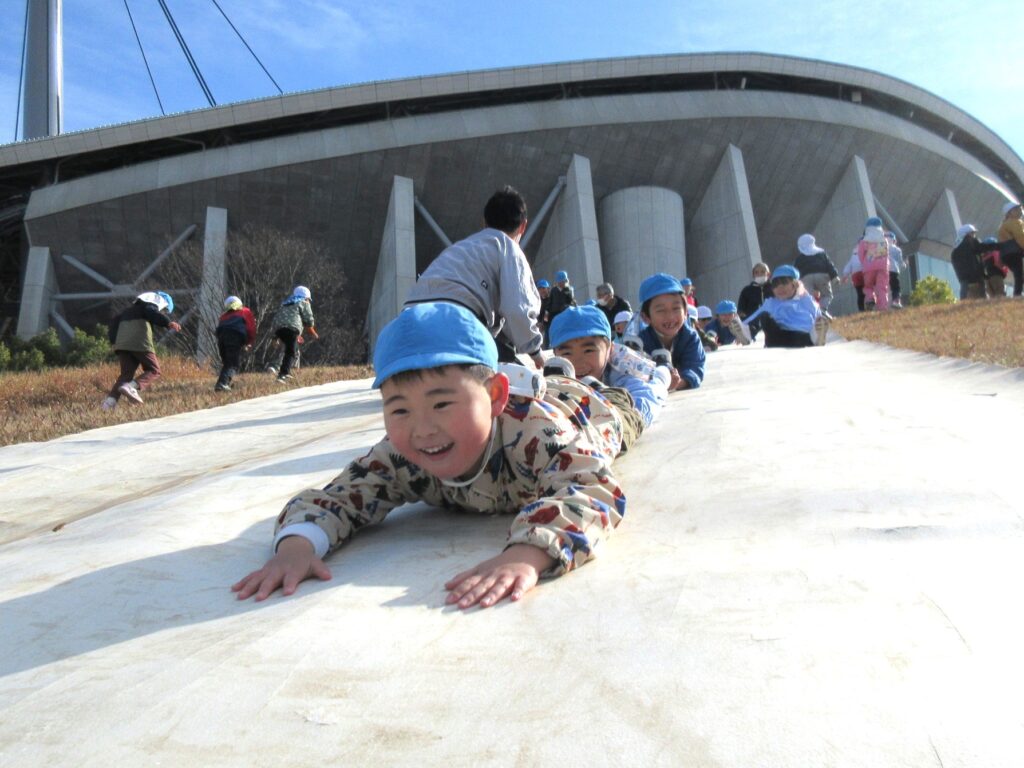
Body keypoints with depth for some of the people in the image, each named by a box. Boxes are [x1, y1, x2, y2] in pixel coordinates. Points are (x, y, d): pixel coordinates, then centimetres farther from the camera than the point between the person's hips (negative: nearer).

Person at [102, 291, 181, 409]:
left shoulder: (131, 309, 33)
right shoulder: (152, 305, 10)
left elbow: (114, 322, 28)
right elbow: (152, 312, -14)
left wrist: (114, 341, 23)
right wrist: (168, 322, -26)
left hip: (121, 344, 7)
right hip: (140, 344, -7)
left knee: (126, 373, 10)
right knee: (154, 371, 3)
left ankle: (110, 400, -8)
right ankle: (131, 386, -22)